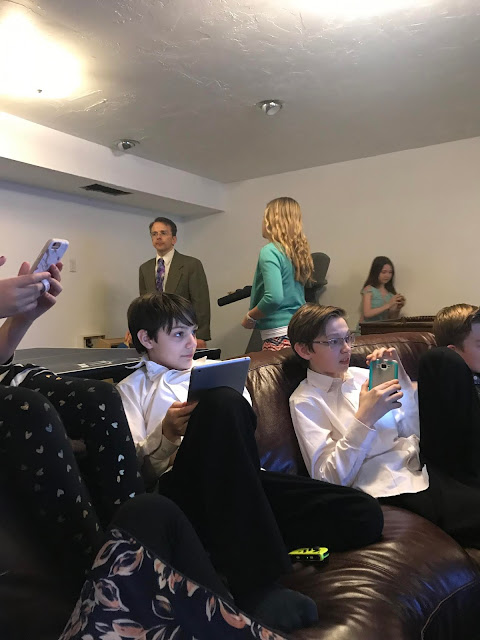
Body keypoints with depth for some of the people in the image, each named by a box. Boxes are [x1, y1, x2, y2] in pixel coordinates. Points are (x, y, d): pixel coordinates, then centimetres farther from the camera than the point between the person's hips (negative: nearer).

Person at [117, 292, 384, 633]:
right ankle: (254, 580, -34)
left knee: (364, 515, -19)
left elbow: (246, 422, 21)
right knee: (223, 403, -36)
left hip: (243, 482, 4)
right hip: (184, 491, -3)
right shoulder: (131, 390, 19)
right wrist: (166, 435, -12)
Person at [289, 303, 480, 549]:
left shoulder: (362, 375, 13)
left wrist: (401, 379, 1)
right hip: (388, 486, -6)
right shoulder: (305, 401, -2)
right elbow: (331, 479, -9)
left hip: (422, 466, 6)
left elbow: (413, 432, 15)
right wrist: (364, 419, -18)